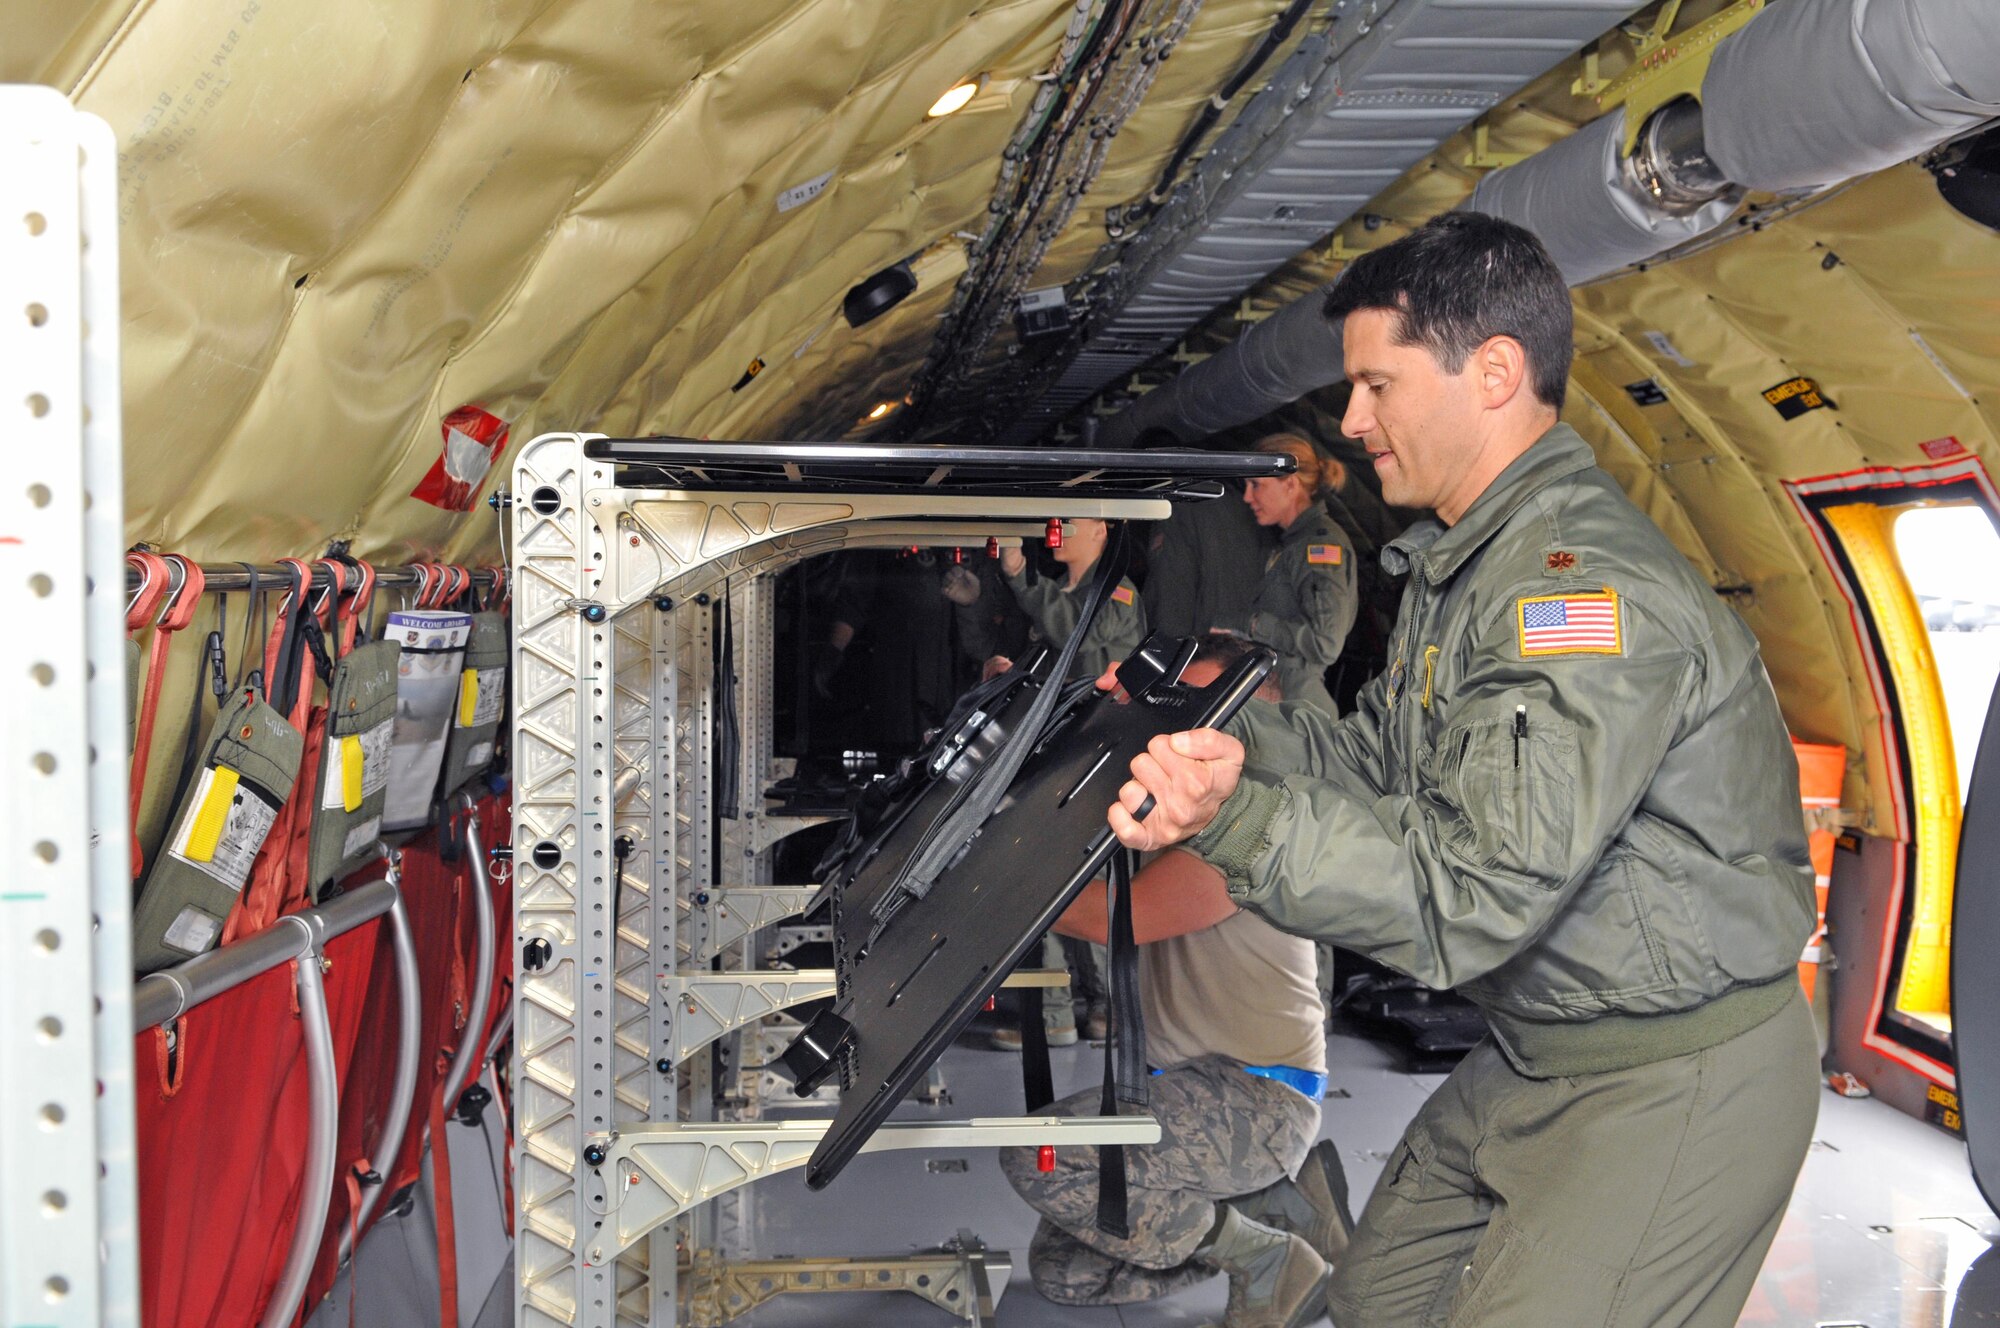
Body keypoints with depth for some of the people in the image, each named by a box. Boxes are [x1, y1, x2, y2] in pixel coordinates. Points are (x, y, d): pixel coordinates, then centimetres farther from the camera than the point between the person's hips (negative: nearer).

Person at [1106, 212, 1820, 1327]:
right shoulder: (1471, 555, 9)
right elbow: (1380, 762, 13)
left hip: (1676, 1087, -10)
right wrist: (1208, 731, 2)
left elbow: (1468, 897, -32)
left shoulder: (1588, 587, -27)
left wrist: (1235, 818, -39)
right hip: (1538, 1055, 10)